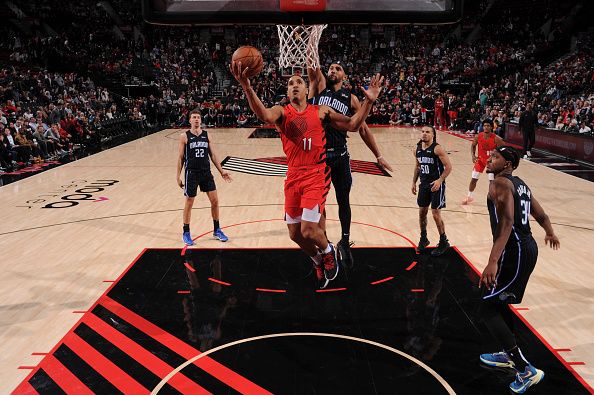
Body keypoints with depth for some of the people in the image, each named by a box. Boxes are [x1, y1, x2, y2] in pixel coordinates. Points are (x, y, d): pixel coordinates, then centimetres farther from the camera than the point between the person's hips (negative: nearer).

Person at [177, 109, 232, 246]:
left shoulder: (207, 135, 6)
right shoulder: (184, 136, -3)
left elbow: (213, 155, 9)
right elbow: (180, 157, -1)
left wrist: (221, 171, 2)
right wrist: (178, 176, -3)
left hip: (206, 172, 3)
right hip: (191, 173, -3)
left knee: (215, 200, 3)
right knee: (189, 203, 4)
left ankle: (217, 230, 19)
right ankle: (186, 233, 19)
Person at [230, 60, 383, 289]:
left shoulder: (320, 112, 5)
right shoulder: (282, 112, 3)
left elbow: (353, 125, 5)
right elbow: (264, 115, -21)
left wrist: (369, 101, -8)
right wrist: (247, 88, -38)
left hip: (316, 175, -2)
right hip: (293, 177, 3)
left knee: (308, 230, -14)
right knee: (295, 233, 9)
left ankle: (328, 252, 21)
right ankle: (318, 262, 37)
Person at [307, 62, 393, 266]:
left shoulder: (351, 98, 7)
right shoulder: (319, 86, 8)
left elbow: (363, 129, 9)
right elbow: (313, 69, -12)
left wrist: (378, 156, 7)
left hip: (340, 156, 1)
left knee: (343, 201, 10)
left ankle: (345, 242, 29)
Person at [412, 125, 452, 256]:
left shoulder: (437, 149, -16)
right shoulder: (417, 150, 5)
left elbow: (448, 166, -16)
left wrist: (440, 180, -24)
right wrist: (414, 182, 14)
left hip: (436, 185, -6)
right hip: (424, 184, 6)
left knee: (436, 214, -4)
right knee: (422, 212, 12)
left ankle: (444, 242, 14)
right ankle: (423, 238, 31)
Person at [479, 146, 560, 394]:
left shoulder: (500, 183, -13)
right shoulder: (520, 185, 15)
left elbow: (506, 222, -26)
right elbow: (541, 216, 25)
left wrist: (493, 262, -34)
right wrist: (550, 234, 47)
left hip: (514, 252, -10)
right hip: (528, 248, 10)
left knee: (488, 308, -4)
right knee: (499, 302, 25)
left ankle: (526, 371, -2)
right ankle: (508, 355, 40)